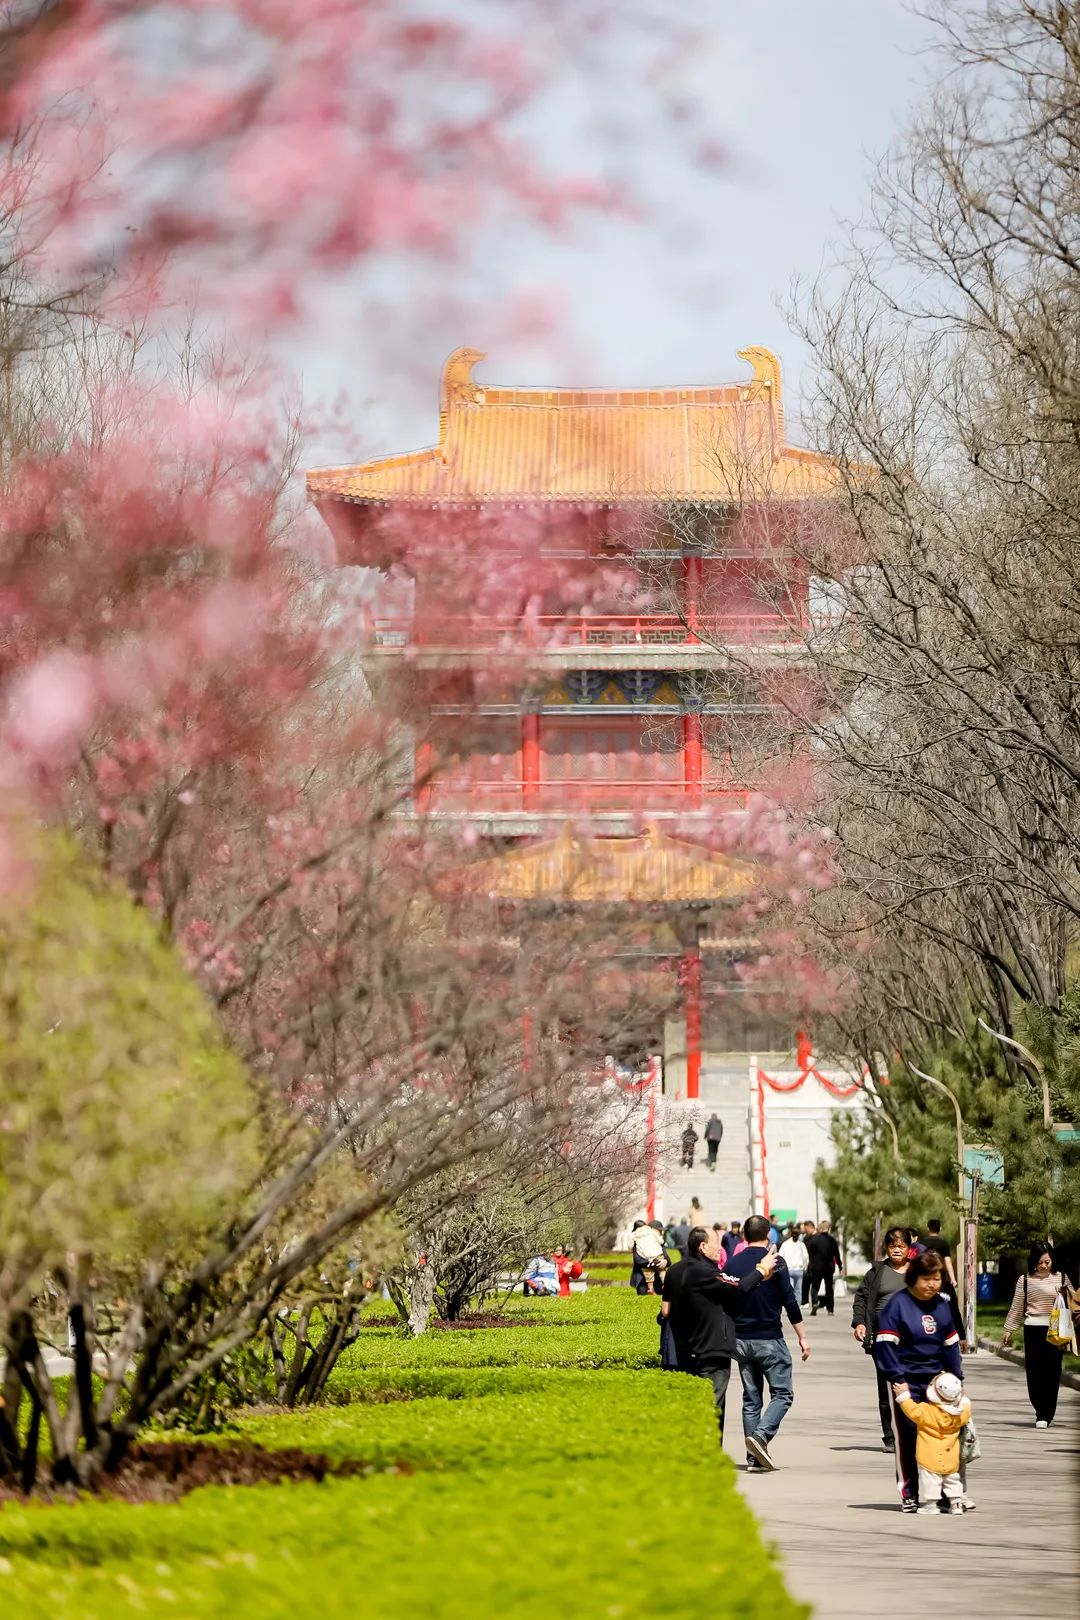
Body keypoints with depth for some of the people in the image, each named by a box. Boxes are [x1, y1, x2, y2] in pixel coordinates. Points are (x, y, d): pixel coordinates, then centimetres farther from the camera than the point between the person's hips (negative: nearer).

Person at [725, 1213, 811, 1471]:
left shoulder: (732, 1264, 5)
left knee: (751, 1398, 10)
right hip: (769, 1339, -5)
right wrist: (802, 1337, -3)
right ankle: (761, 1435, -22)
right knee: (782, 1394, 1)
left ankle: (754, 1458, 7)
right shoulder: (775, 1262, -8)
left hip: (741, 1340, 5)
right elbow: (789, 1301, -9)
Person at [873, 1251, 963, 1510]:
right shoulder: (897, 1304, -9)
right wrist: (897, 1379, -17)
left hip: (936, 1380, 5)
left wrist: (956, 1379, 13)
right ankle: (909, 1494, 6)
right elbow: (885, 1344, -13)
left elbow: (951, 1344, 17)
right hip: (907, 1382, -5)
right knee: (909, 1437, -2)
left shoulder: (941, 1305, 10)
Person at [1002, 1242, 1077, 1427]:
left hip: (1055, 1331, -1)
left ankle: (1046, 1414, 4)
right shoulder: (1025, 1280, 6)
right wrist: (1008, 1329, 11)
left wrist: (1066, 1291, -9)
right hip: (1033, 1329, 1)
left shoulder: (1061, 1278, 6)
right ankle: (1043, 1413, 10)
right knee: (1034, 1372, -1)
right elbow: (1017, 1307, 11)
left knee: (1052, 1372, -2)